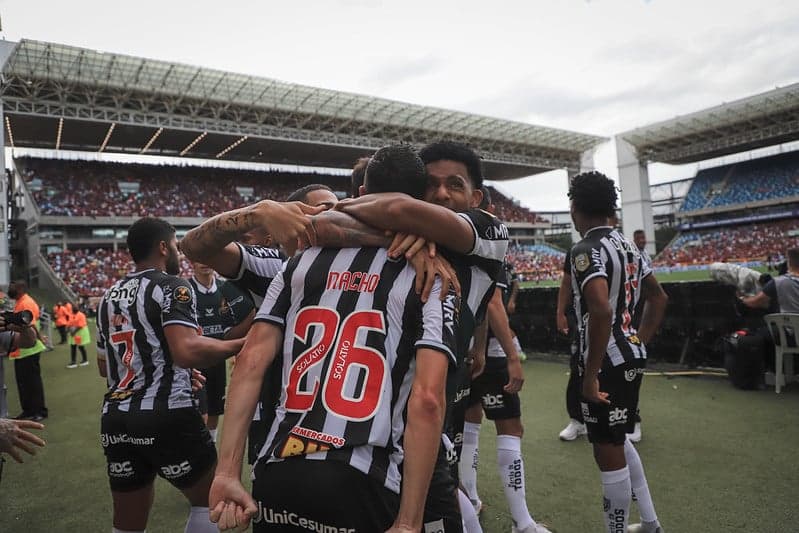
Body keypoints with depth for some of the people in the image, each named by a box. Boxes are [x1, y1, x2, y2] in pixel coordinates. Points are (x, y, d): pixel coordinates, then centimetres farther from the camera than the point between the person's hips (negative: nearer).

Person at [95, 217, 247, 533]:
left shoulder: (109, 297, 16)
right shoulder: (171, 287, -8)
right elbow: (187, 351, -25)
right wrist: (241, 344, -12)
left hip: (115, 418, 8)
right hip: (166, 415, -7)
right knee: (210, 499, 13)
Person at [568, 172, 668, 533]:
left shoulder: (586, 249, -17)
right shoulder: (628, 246, 11)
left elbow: (601, 310, -30)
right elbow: (659, 297, 21)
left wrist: (590, 374, -24)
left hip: (607, 362, -9)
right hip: (632, 356, 10)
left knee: (608, 452, 4)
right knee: (618, 440, 25)